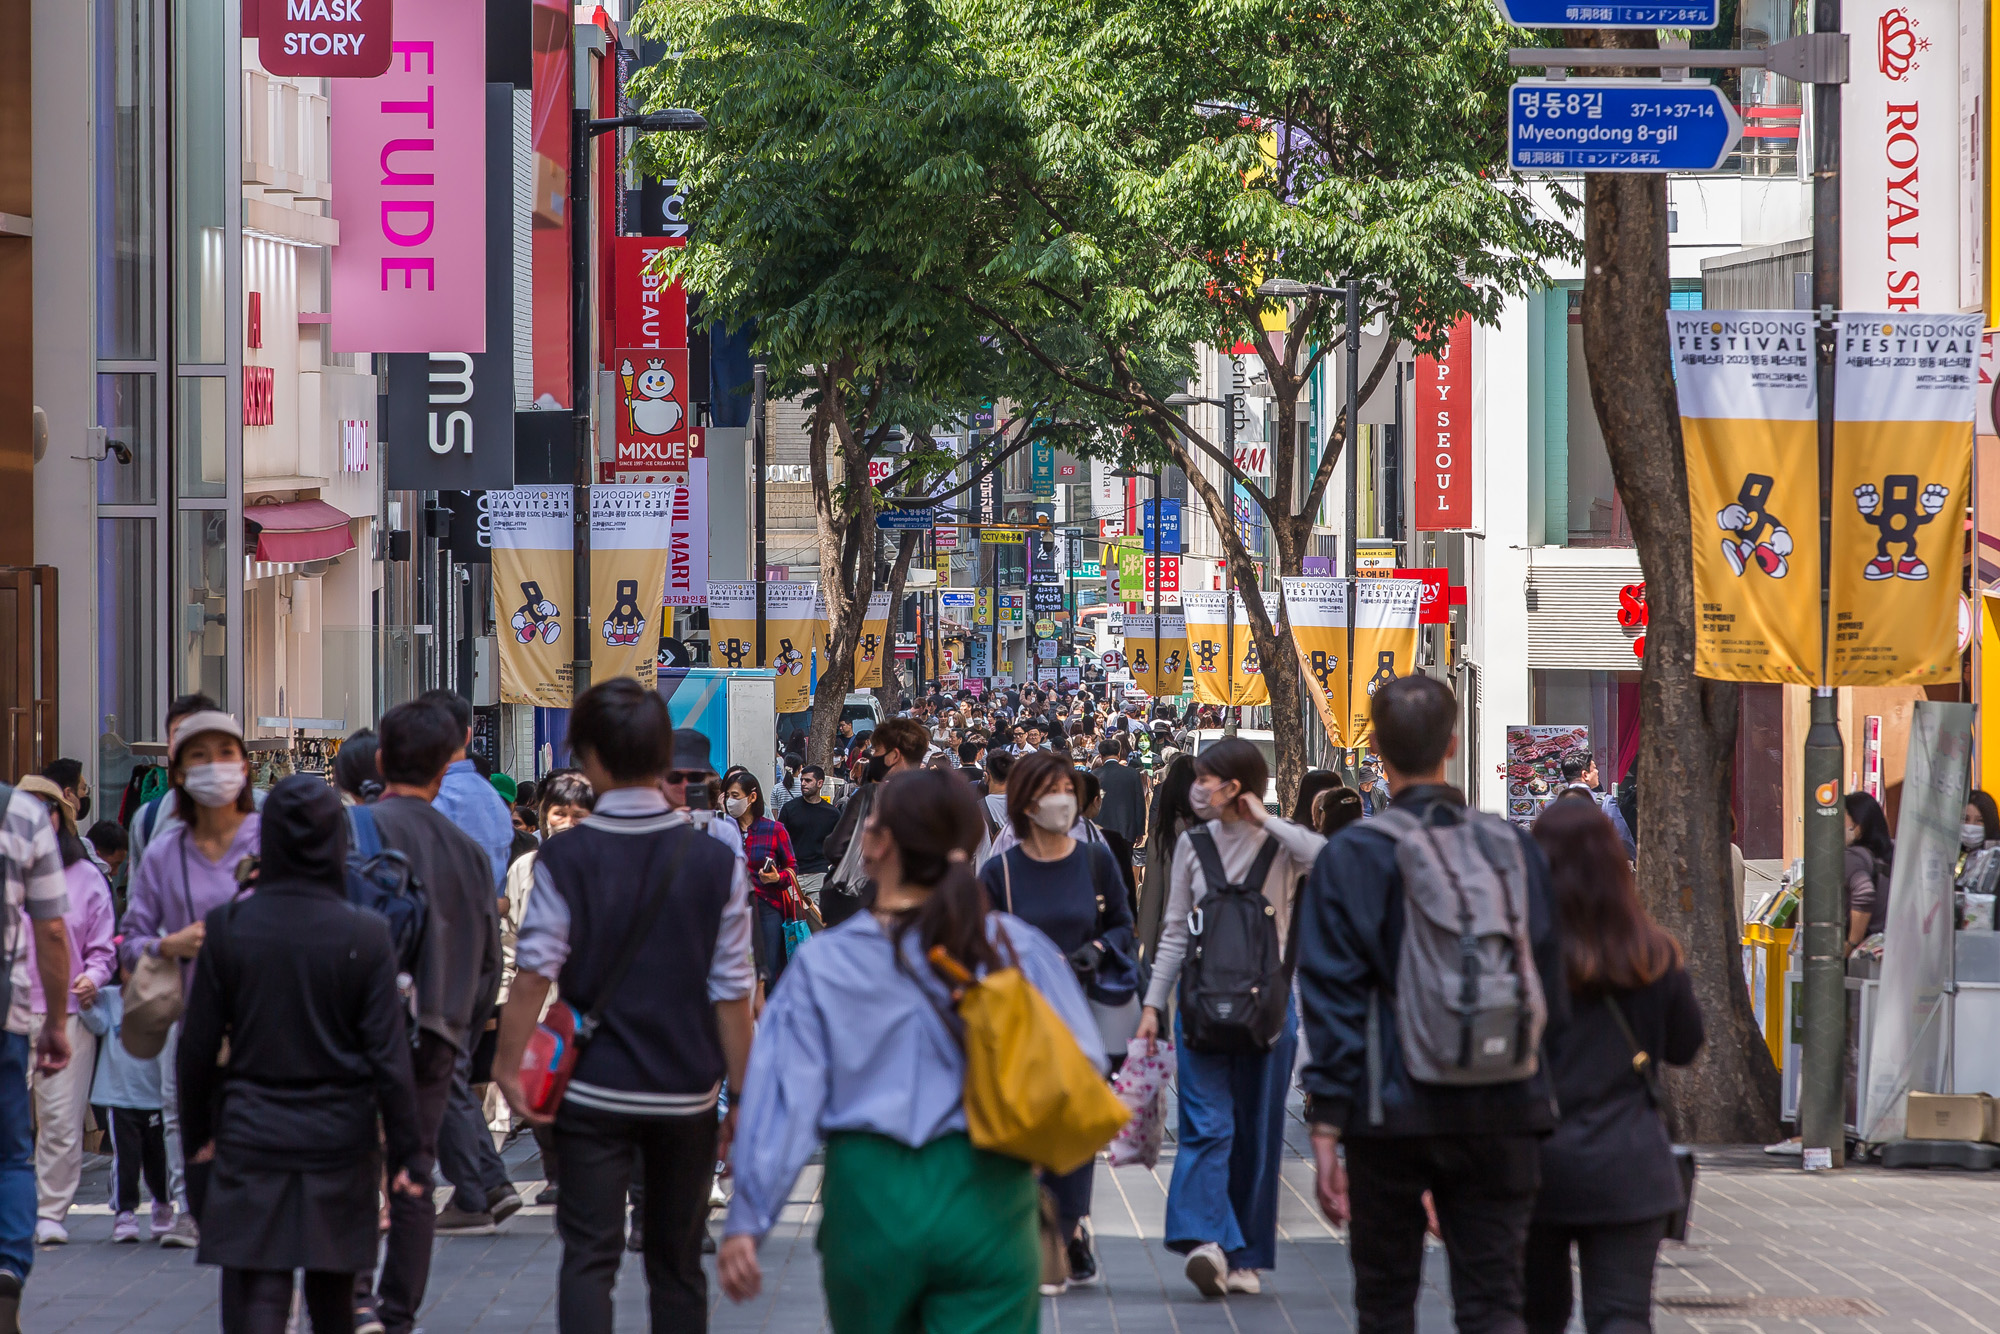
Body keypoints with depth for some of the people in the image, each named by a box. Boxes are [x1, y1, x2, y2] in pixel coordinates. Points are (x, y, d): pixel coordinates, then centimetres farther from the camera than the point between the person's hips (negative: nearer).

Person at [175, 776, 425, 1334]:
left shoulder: (227, 928, -5)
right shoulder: (366, 937, -8)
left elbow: (198, 1046, 1)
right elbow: (388, 1057, -7)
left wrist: (198, 1131, 15)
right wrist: (407, 1155, 0)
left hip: (251, 1141, -1)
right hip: (340, 1142, 1)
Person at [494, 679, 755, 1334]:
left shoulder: (564, 858, -8)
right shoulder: (716, 862, -4)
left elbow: (533, 975, -13)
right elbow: (732, 993, -3)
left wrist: (506, 1066, -4)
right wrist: (741, 1094, 4)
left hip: (593, 1089, -2)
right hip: (688, 1092, 2)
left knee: (589, 1259, -1)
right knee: (677, 1266, 13)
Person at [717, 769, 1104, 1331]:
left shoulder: (823, 963, -1)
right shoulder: (1018, 948, -2)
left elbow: (784, 1098, -4)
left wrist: (747, 1221, -2)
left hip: (868, 1198, 1)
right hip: (985, 1200, -1)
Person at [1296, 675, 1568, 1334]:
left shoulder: (1350, 857, -5)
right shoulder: (1516, 851, 3)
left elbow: (1332, 1000, -7)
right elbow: (1552, 992, 7)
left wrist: (1326, 1124, -6)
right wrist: (1543, 1098, 15)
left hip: (1390, 1114, -2)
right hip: (1499, 1113, 2)